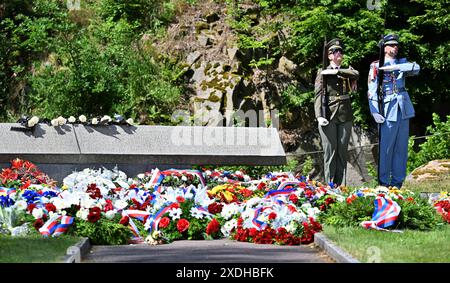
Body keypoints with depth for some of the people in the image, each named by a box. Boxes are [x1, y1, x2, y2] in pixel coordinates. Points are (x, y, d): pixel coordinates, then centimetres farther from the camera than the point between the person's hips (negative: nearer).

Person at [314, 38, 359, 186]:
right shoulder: (322, 73, 4)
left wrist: (336, 71, -17)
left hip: (345, 117, 3)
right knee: (330, 152, -4)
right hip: (328, 117, -3)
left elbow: (356, 74, -10)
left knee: (343, 152, 6)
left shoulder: (347, 70, 14)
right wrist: (319, 116, -16)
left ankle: (341, 186, 11)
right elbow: (318, 95, -4)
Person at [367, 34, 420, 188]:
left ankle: (397, 183, 15)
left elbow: (416, 68, -8)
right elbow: (372, 91, -5)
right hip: (388, 111, -5)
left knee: (401, 148, 7)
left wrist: (395, 67, -17)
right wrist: (375, 112, -16)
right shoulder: (376, 66, 1)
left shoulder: (402, 62, 14)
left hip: (404, 110, 5)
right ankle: (383, 183, 3)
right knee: (385, 148, -5)